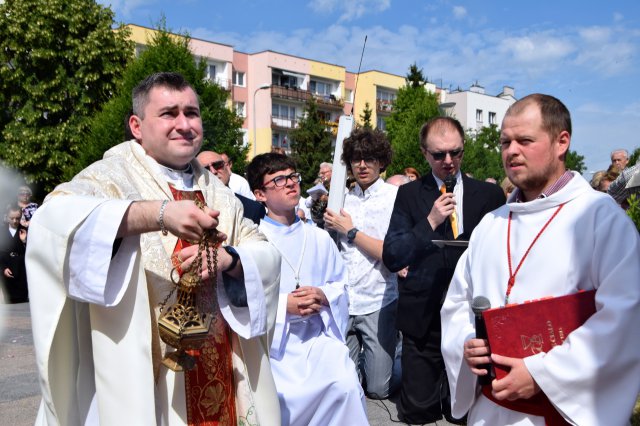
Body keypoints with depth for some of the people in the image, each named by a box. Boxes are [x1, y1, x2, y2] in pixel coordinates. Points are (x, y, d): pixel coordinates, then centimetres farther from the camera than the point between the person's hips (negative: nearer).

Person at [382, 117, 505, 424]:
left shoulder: (490, 194, 3)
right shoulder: (409, 195, 1)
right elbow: (391, 258, -4)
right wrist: (430, 222, -14)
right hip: (424, 317, 0)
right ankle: (437, 385, 35)